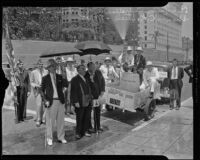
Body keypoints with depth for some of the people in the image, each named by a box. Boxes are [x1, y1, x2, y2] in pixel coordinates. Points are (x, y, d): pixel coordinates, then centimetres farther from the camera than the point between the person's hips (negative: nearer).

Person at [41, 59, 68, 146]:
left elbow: (66, 84, 18)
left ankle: (61, 137, 22)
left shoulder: (59, 77, 8)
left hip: (60, 101, 4)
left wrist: (61, 90, 2)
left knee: (60, 121, 9)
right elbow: (42, 90, 0)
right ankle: (49, 138, 18)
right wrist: (45, 100, -10)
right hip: (51, 102, -3)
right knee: (50, 121, 3)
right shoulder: (45, 78, -1)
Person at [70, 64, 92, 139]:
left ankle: (85, 131, 26)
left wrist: (90, 98, 12)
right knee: (79, 118, 3)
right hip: (80, 103, -7)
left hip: (87, 102, 7)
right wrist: (76, 102, -17)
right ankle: (78, 133, 17)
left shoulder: (86, 79, 13)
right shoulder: (75, 79, -9)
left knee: (86, 117, 12)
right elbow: (74, 91, -13)